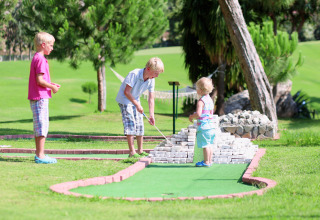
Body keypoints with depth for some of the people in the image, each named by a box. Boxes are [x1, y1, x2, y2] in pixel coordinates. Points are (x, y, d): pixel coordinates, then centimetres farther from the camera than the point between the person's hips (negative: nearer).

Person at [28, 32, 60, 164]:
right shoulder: (41, 59, -15)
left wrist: (51, 84, 13)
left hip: (35, 98, 10)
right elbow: (39, 80, -20)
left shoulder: (36, 58, 16)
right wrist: (52, 87, -8)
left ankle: (39, 154, 19)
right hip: (40, 97, -10)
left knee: (39, 127, 14)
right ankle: (40, 155, -7)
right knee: (42, 125, -8)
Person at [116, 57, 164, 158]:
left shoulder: (151, 80, -9)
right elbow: (126, 92, -27)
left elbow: (151, 98, -4)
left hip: (135, 100, 7)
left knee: (140, 125, 7)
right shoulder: (134, 74, -29)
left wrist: (152, 115, -9)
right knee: (131, 124, -15)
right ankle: (132, 152, -15)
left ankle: (140, 151, 17)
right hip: (124, 100, -7)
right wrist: (137, 105, -25)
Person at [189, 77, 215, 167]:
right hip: (211, 125, 9)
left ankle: (206, 162, 0)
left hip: (203, 126, -9)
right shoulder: (210, 100, 12)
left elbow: (198, 114, -25)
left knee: (205, 145, -4)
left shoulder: (201, 101, -15)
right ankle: (210, 160, 20)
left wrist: (191, 117, -5)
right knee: (209, 144, 15)